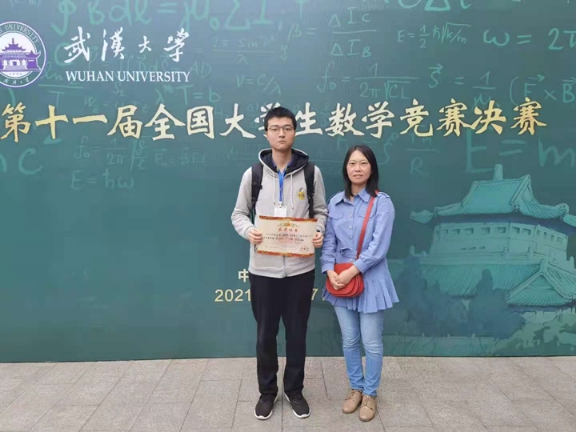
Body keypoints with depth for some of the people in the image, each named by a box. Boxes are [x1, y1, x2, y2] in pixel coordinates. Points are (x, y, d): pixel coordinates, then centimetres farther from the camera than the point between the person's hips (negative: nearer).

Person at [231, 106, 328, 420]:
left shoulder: (311, 172, 1)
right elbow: (239, 214, 6)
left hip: (300, 267, 0)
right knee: (266, 333, 12)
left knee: (297, 332, 13)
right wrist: (248, 231, -16)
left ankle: (294, 390, 33)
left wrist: (319, 232, -14)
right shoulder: (253, 173, 1)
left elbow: (321, 212, 8)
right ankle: (267, 391, 33)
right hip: (263, 268, 0)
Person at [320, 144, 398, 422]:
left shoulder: (382, 202, -9)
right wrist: (330, 271, -11)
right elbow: (329, 241, 4)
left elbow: (378, 247, -16)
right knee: (349, 341, 15)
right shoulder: (335, 202, 5)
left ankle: (370, 394, 28)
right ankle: (356, 388, 35)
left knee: (371, 343, 8)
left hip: (370, 281, -4)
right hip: (340, 281, 4)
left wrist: (351, 272, -18)